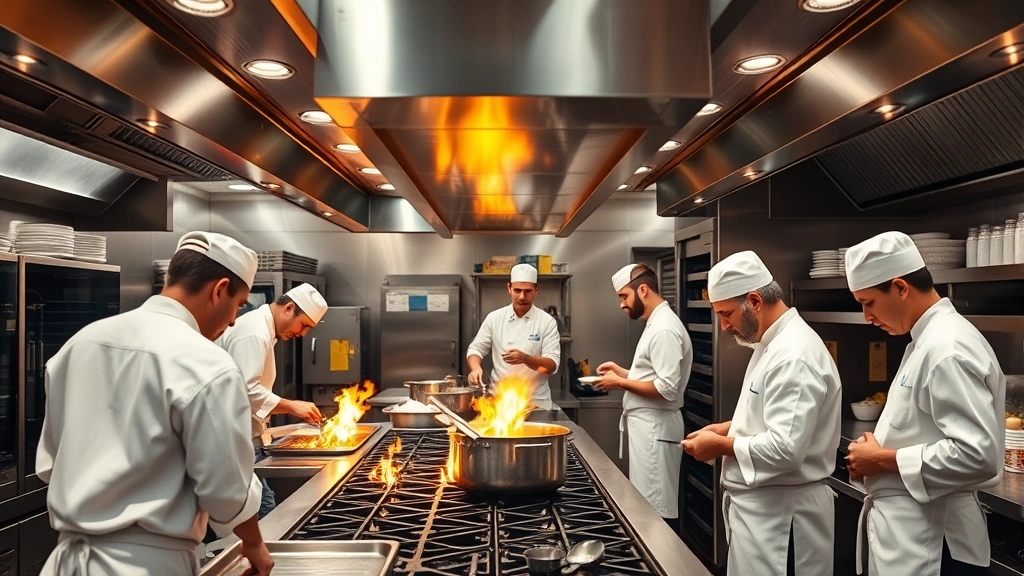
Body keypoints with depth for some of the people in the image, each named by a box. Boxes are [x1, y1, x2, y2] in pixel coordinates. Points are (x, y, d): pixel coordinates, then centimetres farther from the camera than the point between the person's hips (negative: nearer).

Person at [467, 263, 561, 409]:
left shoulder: (547, 322, -5)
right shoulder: (494, 318, 1)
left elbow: (552, 364, -11)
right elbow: (476, 349, 6)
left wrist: (525, 359, -29)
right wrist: (476, 368, -16)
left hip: (535, 402, -1)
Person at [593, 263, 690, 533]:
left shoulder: (664, 329, -19)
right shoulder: (657, 324, 14)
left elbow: (667, 388, -25)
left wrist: (620, 383, -16)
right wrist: (623, 371, 8)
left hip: (655, 426, -10)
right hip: (648, 424, 10)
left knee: (657, 509, -2)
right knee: (653, 505, 16)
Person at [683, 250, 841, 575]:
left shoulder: (794, 356, -24)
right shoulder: (773, 344, 10)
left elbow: (785, 449, -30)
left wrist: (721, 446, -18)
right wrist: (730, 428, 6)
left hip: (781, 512, -10)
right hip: (760, 503, 10)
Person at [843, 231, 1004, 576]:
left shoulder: (949, 348, -21)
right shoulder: (927, 340, 11)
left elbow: (978, 455, -27)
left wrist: (883, 460, -18)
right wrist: (875, 454, 3)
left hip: (930, 537, -9)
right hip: (903, 525, 9)